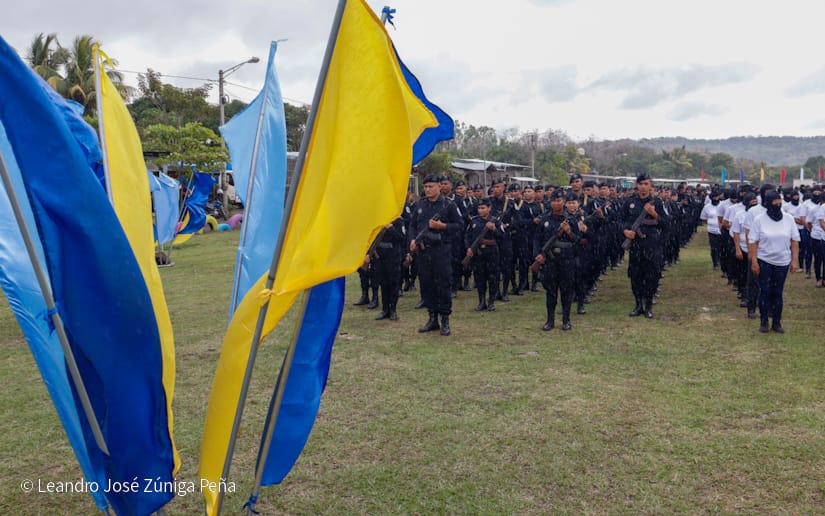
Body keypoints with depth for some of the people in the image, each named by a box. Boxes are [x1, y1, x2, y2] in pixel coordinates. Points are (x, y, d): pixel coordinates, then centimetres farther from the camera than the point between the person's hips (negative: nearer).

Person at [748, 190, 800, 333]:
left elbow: (795, 240, 4)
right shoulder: (759, 219, -7)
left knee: (777, 293, 8)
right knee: (765, 291, 4)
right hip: (764, 261, -2)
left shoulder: (788, 219, -1)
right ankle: (763, 322, 14)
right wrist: (754, 262, -9)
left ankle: (777, 322, 17)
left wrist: (795, 260, 0)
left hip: (782, 262, 2)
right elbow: (753, 241, -5)